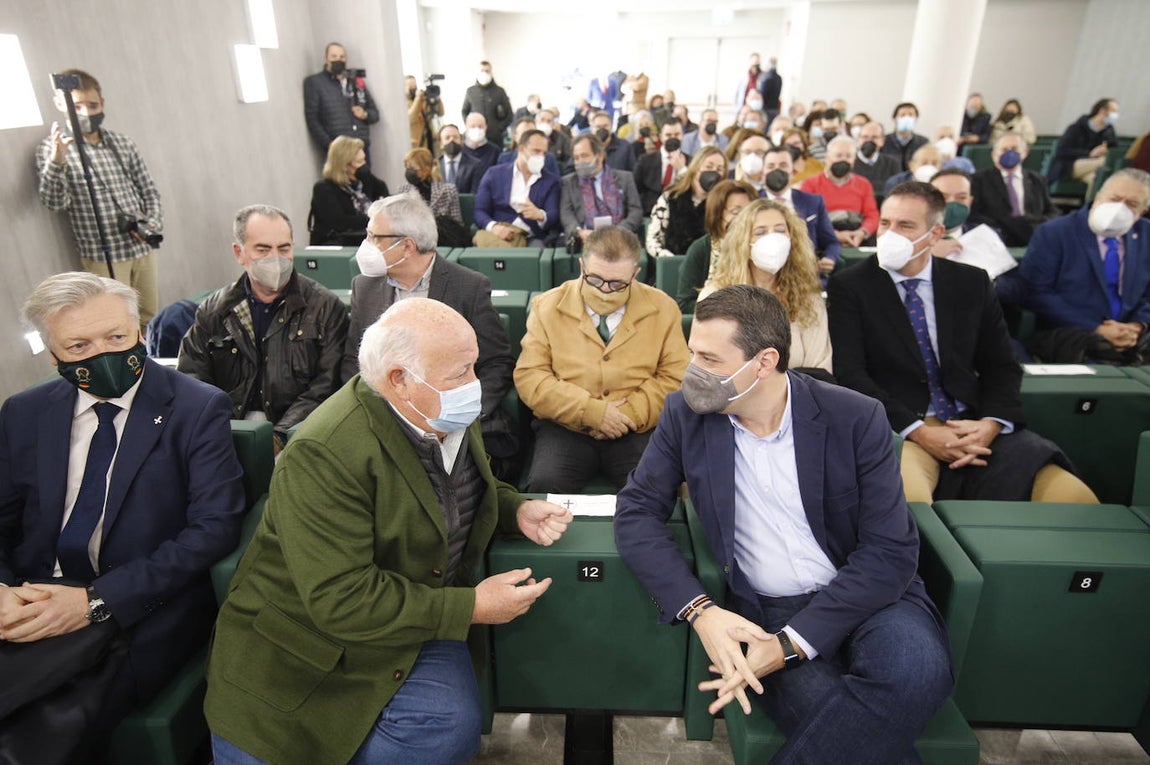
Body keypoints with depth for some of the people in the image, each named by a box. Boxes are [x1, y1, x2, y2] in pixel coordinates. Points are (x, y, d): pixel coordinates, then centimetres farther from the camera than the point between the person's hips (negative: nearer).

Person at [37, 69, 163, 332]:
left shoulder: (122, 143, 9)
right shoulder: (53, 147, -3)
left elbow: (149, 190, 14)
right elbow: (54, 202, -13)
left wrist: (154, 224, -4)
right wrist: (56, 162, -30)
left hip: (142, 246, 4)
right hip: (103, 254, -4)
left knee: (151, 320, 13)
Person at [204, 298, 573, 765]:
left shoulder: (451, 418, -2)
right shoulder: (324, 454, -26)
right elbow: (340, 600, -28)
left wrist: (517, 510, -2)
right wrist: (472, 607, -23)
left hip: (420, 621, 5)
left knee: (452, 726, -19)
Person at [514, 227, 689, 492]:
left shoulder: (662, 308, 5)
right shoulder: (547, 307, 2)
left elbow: (674, 376, 4)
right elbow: (529, 376, -3)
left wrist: (632, 414, -12)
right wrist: (590, 410, -13)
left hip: (636, 432, 0)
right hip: (565, 428, 0)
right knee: (544, 486, -28)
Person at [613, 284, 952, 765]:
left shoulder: (855, 418, -9)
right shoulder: (686, 413, -4)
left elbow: (890, 551, -10)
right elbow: (637, 511, -4)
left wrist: (791, 641, -21)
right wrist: (699, 611, -19)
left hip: (863, 596, 1)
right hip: (760, 609, 0)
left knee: (917, 671, -31)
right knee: (831, 716, -30)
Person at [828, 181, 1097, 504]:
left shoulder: (972, 283, 12)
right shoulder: (849, 286, 1)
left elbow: (1002, 366, 12)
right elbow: (850, 373, -8)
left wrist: (991, 424, -9)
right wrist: (918, 431, -18)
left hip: (972, 427, 4)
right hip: (897, 429, -4)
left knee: (1076, 499, -17)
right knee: (907, 497, -37)